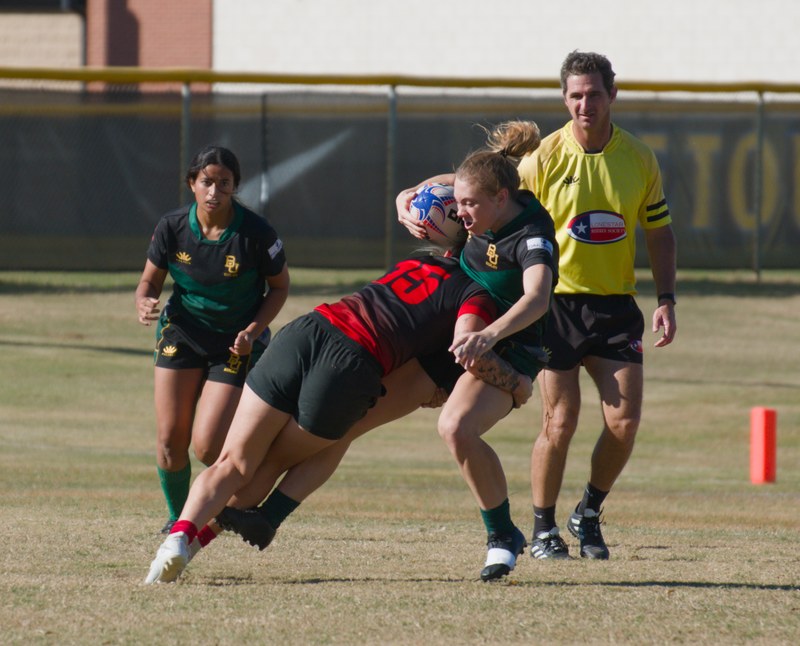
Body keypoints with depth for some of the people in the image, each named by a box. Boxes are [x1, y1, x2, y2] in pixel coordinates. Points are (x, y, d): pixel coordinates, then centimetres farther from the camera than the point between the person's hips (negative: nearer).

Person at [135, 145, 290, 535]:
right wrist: (145, 305, -21)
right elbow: (150, 280, 2)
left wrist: (254, 330, -18)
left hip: (237, 343, -3)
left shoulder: (256, 234, -18)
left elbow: (279, 286, -3)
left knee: (207, 447, -13)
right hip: (182, 333, 3)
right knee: (170, 437, -5)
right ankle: (178, 516, 21)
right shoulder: (172, 227, -10)